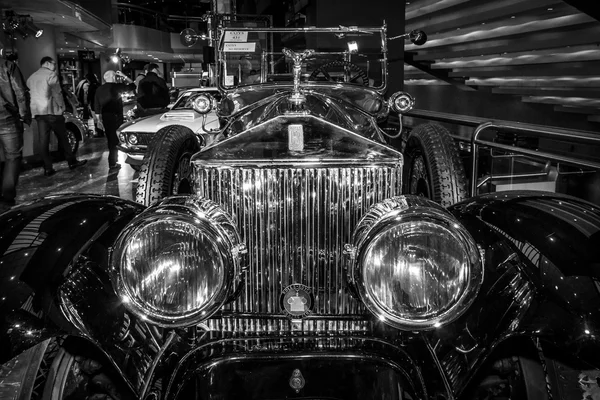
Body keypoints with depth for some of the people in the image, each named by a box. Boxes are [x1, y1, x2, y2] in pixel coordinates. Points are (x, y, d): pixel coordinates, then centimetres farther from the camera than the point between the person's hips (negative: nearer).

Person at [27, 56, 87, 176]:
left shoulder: (31, 77, 17)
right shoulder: (51, 74, -5)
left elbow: (32, 94, 18)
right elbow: (57, 93, -11)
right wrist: (61, 106, -3)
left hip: (37, 111, 6)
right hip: (51, 110, -6)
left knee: (43, 140, 2)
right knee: (62, 137, 4)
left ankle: (48, 168, 0)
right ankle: (72, 162, 12)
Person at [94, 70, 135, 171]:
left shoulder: (99, 89, 7)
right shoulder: (116, 87, -9)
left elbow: (97, 106, 10)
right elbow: (132, 86, -2)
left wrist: (99, 117, 19)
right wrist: (124, 76, 6)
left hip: (105, 117, 6)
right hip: (116, 116, -6)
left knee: (110, 139, 18)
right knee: (115, 140, -3)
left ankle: (112, 161, 28)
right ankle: (112, 164, -4)